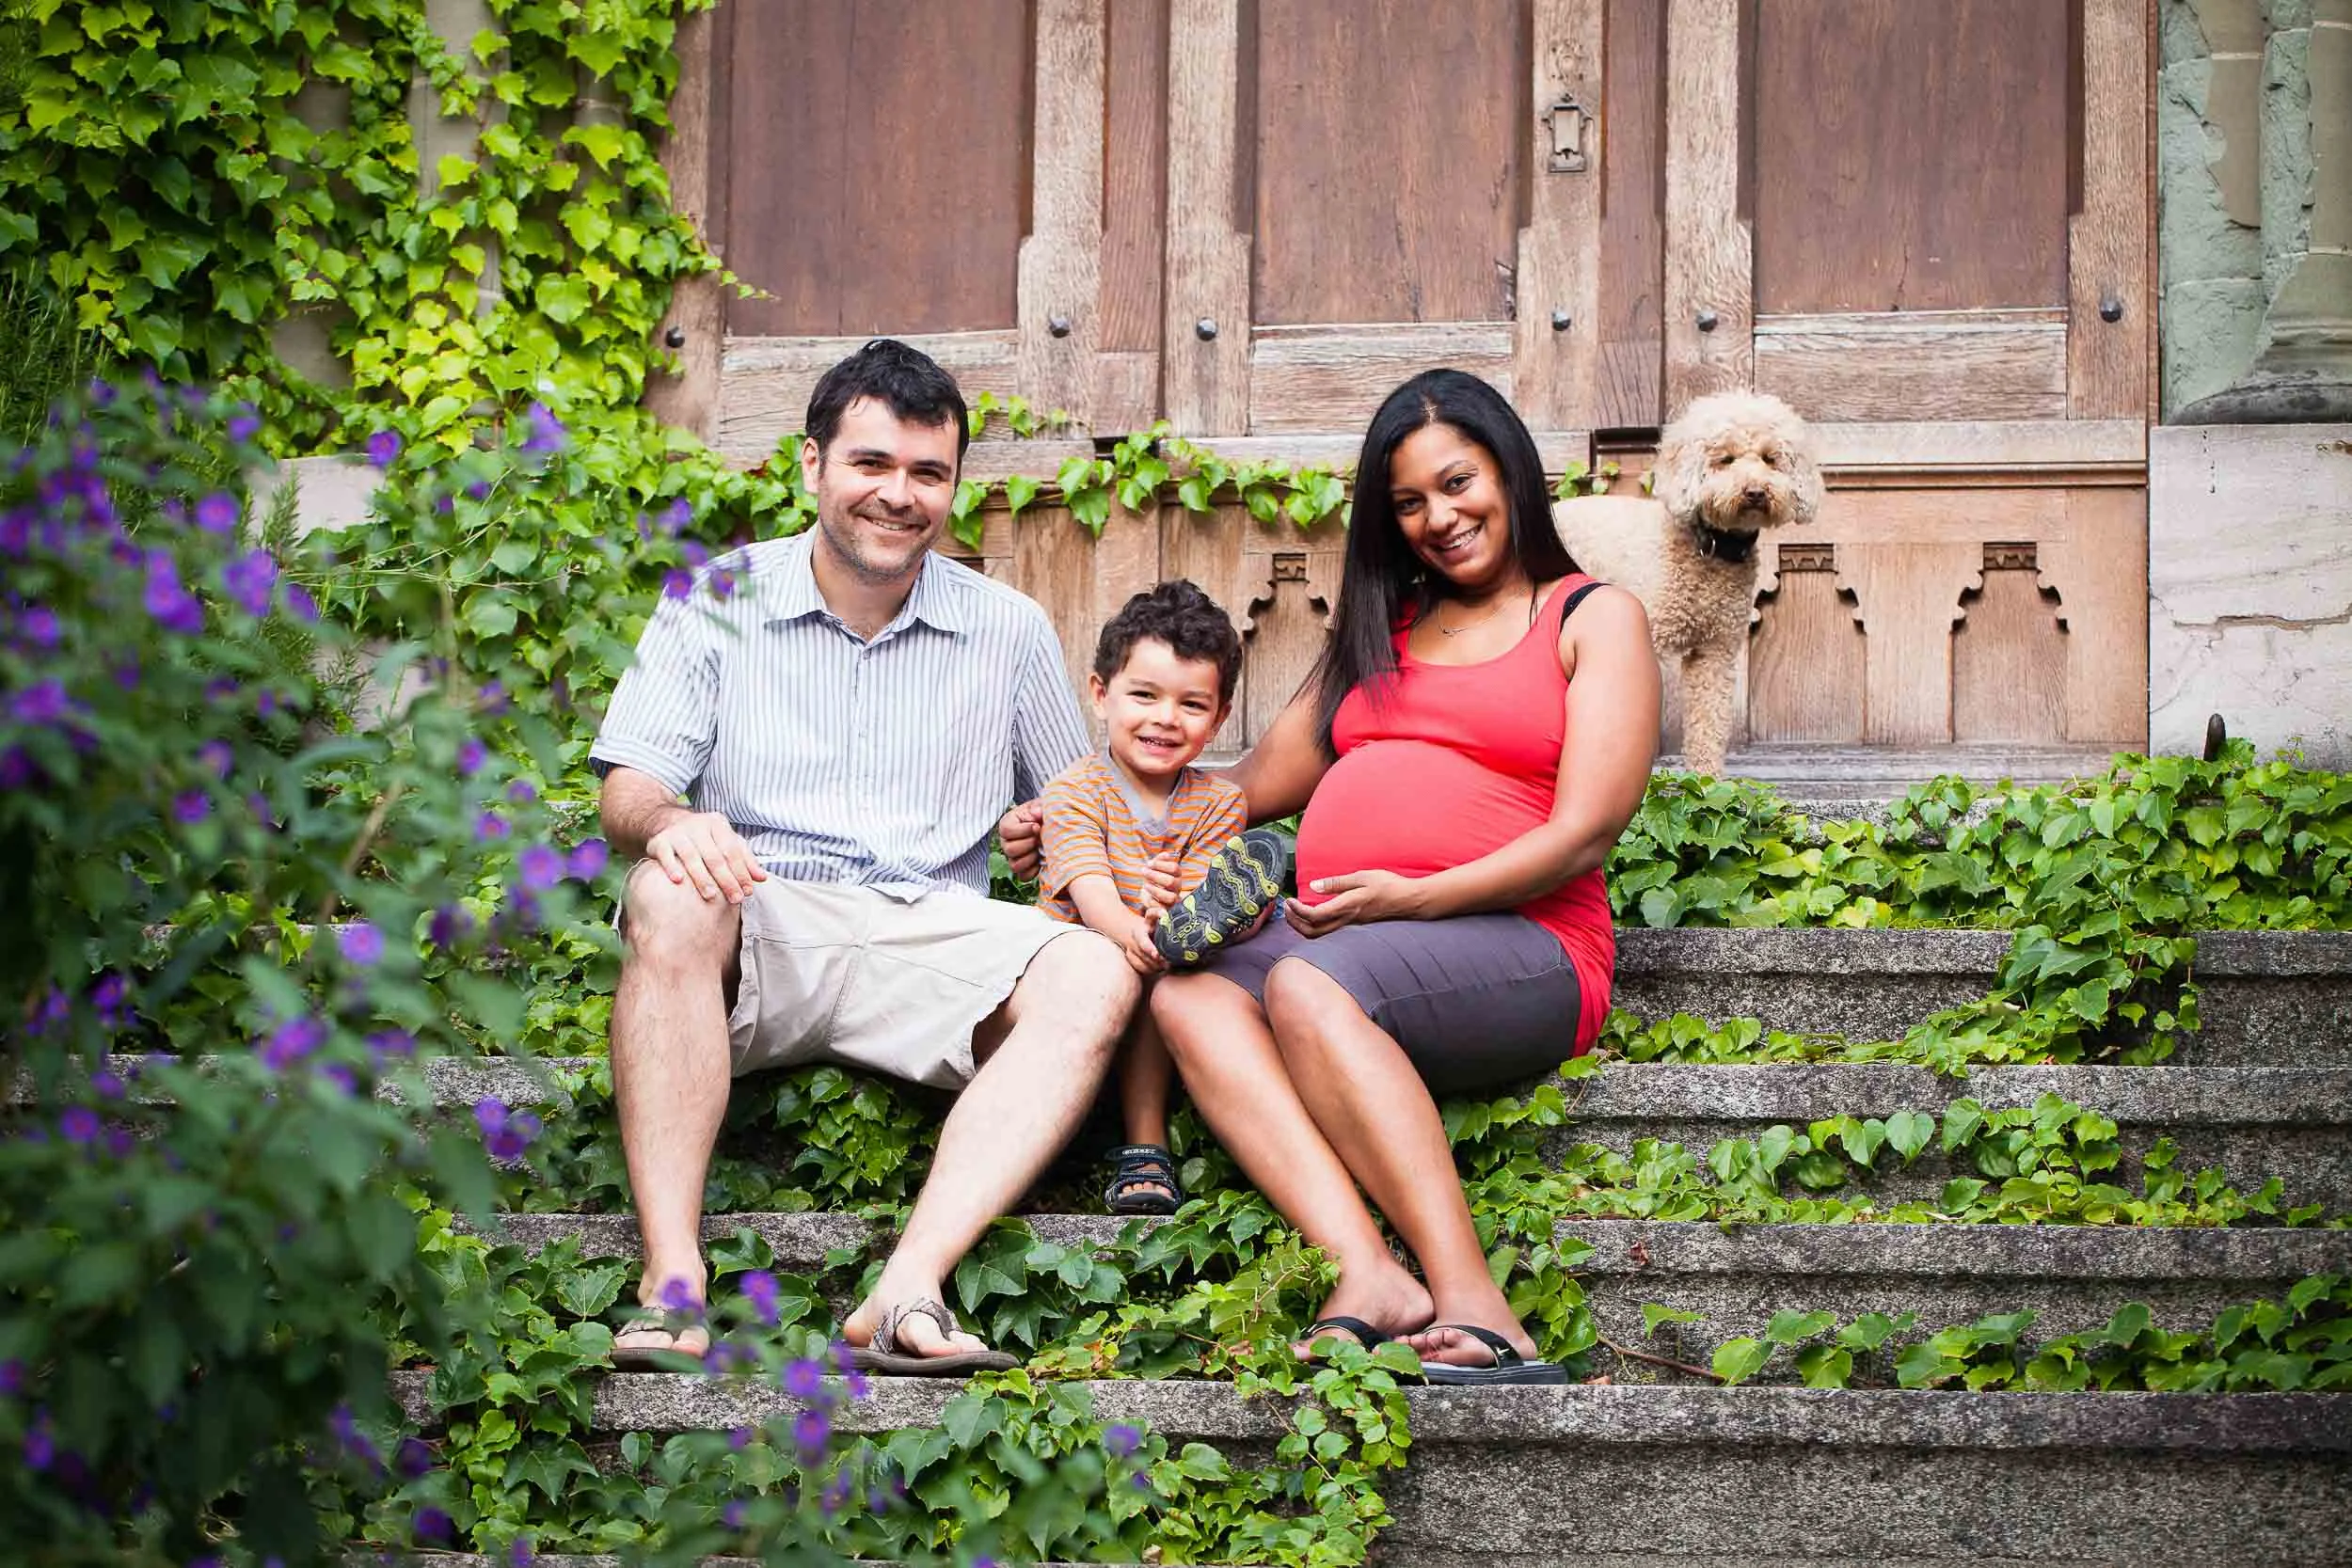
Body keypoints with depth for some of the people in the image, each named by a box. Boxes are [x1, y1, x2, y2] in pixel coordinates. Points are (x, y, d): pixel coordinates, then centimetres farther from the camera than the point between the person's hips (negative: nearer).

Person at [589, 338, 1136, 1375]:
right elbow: (627, 791, 1)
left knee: (1093, 975, -28)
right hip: (755, 929, -1)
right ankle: (672, 1280, -40)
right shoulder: (719, 601, 9)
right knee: (671, 898, -36)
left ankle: (908, 1291, -42)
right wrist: (666, 825, -24)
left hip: (928, 936, 2)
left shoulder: (1009, 631, 14)